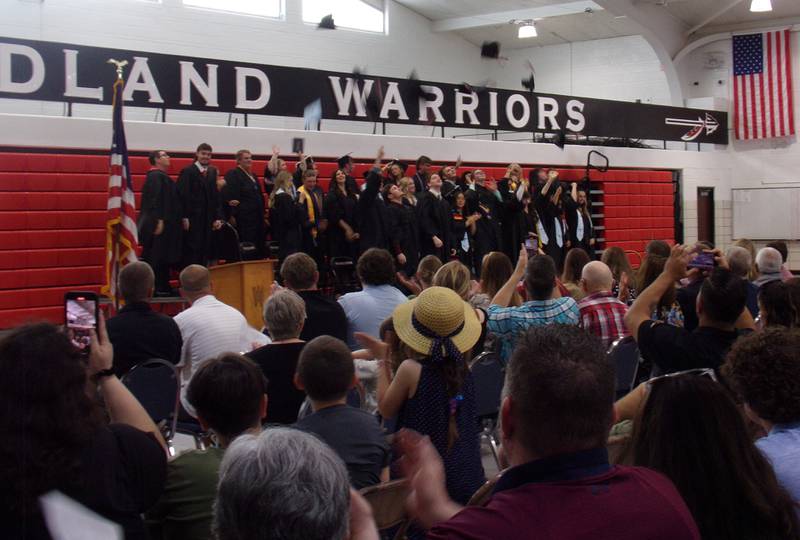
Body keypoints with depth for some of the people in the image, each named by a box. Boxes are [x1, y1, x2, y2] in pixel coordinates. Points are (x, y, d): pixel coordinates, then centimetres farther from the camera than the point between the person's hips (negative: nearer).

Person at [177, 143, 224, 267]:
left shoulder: (212, 172, 13)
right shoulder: (188, 171, -5)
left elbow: (216, 195, 12)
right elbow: (182, 195, -10)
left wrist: (218, 217, 5)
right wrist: (184, 217, -15)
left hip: (208, 219, 6)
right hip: (192, 218, -6)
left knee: (205, 252, 6)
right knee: (192, 251, -5)